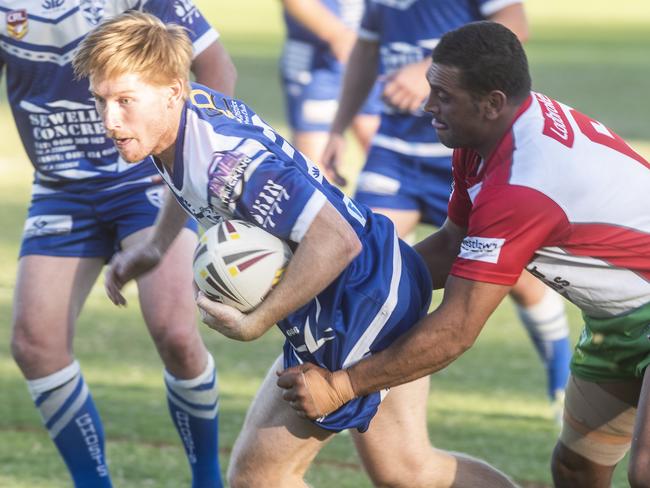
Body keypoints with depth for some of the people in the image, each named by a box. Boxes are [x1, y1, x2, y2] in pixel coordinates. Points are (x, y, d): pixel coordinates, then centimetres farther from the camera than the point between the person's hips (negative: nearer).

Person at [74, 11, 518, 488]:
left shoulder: (226, 162, -32)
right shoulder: (188, 104, -3)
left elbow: (335, 241, -35)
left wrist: (253, 324, -28)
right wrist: (150, 251, 12)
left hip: (359, 301, -10)